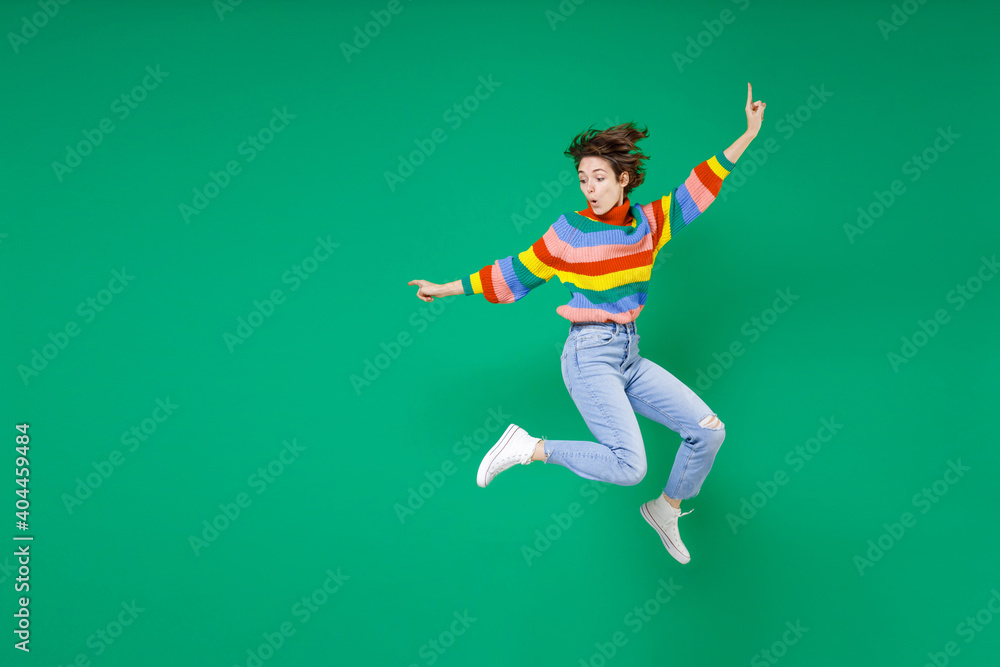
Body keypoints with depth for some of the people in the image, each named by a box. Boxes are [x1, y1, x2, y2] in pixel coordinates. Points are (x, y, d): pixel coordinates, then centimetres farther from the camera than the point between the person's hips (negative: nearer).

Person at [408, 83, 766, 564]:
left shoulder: (649, 222, 8)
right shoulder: (569, 231, -3)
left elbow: (698, 189, 14)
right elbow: (513, 274, 4)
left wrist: (748, 135, 12)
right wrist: (447, 289, 6)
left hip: (630, 357, 6)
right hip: (589, 354, -6)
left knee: (709, 430, 1)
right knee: (629, 466, -21)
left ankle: (666, 509, 25)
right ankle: (529, 448, -3)